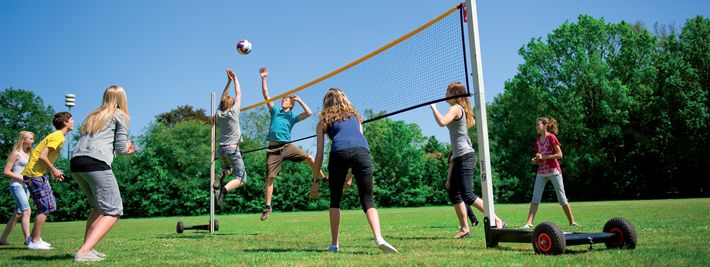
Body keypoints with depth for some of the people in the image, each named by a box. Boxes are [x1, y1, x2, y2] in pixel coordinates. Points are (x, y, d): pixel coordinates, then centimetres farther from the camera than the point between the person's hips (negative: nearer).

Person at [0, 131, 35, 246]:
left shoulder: (28, 154, 18)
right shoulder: (16, 153, -5)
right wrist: (22, 178, -15)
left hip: (25, 186, 8)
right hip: (16, 186, -8)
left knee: (18, 214, 9)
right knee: (27, 211, -20)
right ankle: (28, 239, -25)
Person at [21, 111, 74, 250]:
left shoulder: (57, 136, 16)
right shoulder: (58, 137, -15)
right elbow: (42, 156, -24)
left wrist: (52, 171, 12)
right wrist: (53, 170, -13)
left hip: (37, 173, 10)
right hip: (34, 174, -10)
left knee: (48, 206, 12)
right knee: (46, 207, -8)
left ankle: (33, 238, 20)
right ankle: (35, 241, -3)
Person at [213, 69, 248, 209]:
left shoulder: (218, 114, 6)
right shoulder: (233, 112, -5)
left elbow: (223, 98, 22)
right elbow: (238, 94, 6)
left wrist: (228, 81, 23)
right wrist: (235, 79, 17)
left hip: (221, 149, 6)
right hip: (232, 149, -6)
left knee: (228, 169, 32)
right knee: (241, 179, -1)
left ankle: (221, 175, -4)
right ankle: (223, 191, -28)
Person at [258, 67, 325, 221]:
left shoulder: (292, 117, 12)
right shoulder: (275, 112, 16)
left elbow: (308, 113, -1)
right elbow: (265, 94, 10)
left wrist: (298, 100, 7)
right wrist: (263, 78, 5)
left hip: (287, 146, 0)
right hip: (273, 149, 0)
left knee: (309, 157, -15)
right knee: (269, 178, -3)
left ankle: (323, 178, 6)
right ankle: (268, 207, 6)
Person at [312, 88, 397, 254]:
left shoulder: (323, 122, 26)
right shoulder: (355, 117, 35)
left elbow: (319, 155, 20)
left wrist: (315, 181, 25)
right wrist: (350, 176, 38)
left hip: (339, 153, -1)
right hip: (362, 151, 2)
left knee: (335, 201, 17)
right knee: (367, 201, 4)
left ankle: (334, 244, 16)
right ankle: (379, 238, -19)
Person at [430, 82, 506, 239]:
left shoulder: (455, 108, -11)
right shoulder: (462, 109, 17)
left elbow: (442, 122, -31)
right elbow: (472, 122, 38)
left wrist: (433, 107, -17)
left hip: (465, 157, -10)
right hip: (460, 157, 10)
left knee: (467, 196, -14)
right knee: (454, 195, 10)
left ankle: (498, 221, -10)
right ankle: (464, 229, 14)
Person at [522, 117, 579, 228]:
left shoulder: (551, 137, -6)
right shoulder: (537, 140, 12)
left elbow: (560, 155, -11)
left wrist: (544, 157, -16)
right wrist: (536, 160, 0)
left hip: (554, 171, -5)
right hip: (541, 172, 5)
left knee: (562, 198, 1)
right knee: (535, 198, -5)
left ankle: (572, 222, 14)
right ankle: (529, 222, -8)